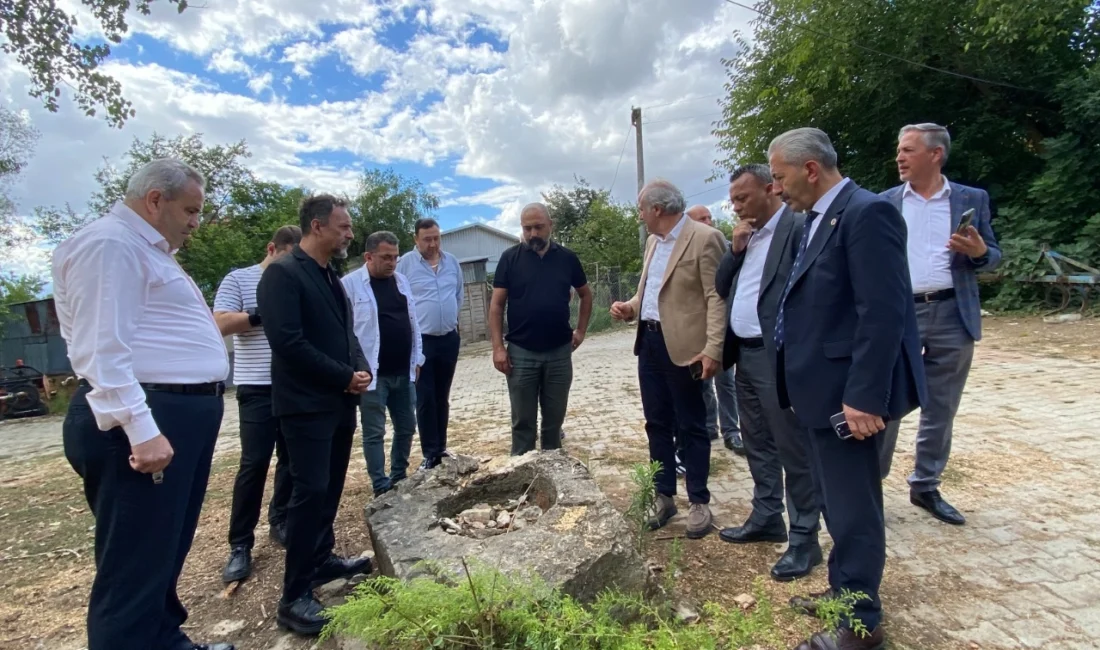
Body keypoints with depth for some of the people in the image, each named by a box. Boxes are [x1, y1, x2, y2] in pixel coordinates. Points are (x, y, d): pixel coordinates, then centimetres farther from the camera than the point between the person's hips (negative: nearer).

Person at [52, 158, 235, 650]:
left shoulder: (147, 249, 21)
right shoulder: (110, 242, -12)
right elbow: (105, 348, -20)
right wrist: (141, 429, -25)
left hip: (182, 414, 11)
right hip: (146, 421, -11)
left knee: (165, 554, 20)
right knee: (136, 566, 0)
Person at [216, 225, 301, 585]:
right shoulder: (238, 279, 1)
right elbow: (221, 324, -10)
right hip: (257, 387, -4)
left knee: (292, 459, 11)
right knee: (254, 463, -3)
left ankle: (280, 522, 28)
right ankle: (240, 544, 9)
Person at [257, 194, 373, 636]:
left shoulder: (332, 278, 15)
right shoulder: (282, 273, -13)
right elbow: (288, 342, -22)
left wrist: (360, 371, 0)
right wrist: (345, 376, -16)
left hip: (339, 401, 8)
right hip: (307, 404, -8)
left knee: (331, 487, 16)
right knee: (310, 491, -6)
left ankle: (322, 559, 33)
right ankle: (295, 597, 6)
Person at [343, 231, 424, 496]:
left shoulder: (401, 280, 10)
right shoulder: (350, 283, -8)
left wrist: (417, 359, 10)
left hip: (403, 372, 6)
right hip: (372, 373, -6)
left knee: (406, 428, 14)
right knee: (374, 433, 5)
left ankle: (399, 478, 31)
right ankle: (382, 488, 17)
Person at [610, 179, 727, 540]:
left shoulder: (705, 238, -11)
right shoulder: (653, 241, 15)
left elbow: (717, 298, -15)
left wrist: (713, 349, -21)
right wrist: (631, 306, 4)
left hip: (683, 347, -8)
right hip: (649, 342, 8)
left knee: (691, 426, 5)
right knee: (657, 424, 14)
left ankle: (699, 503, 22)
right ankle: (664, 497, 28)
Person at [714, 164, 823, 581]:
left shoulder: (798, 227, -10)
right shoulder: (746, 236, 15)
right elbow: (721, 288, 12)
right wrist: (735, 249, -1)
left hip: (779, 356, -8)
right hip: (745, 355, 9)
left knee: (793, 450, 2)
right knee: (758, 445, 18)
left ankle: (804, 539, 16)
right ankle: (766, 518, 33)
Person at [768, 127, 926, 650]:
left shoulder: (866, 213, -16)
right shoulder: (818, 219, 13)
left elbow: (883, 313, -22)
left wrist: (864, 397, -24)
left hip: (847, 392, -10)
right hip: (823, 388, 10)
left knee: (852, 508, 4)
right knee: (837, 503, 21)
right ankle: (845, 593, 39)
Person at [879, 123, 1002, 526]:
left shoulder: (972, 199, 7)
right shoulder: (884, 202, 5)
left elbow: (993, 258, 8)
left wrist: (980, 251, -13)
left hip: (952, 316, 2)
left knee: (940, 409, 11)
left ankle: (925, 486, 26)